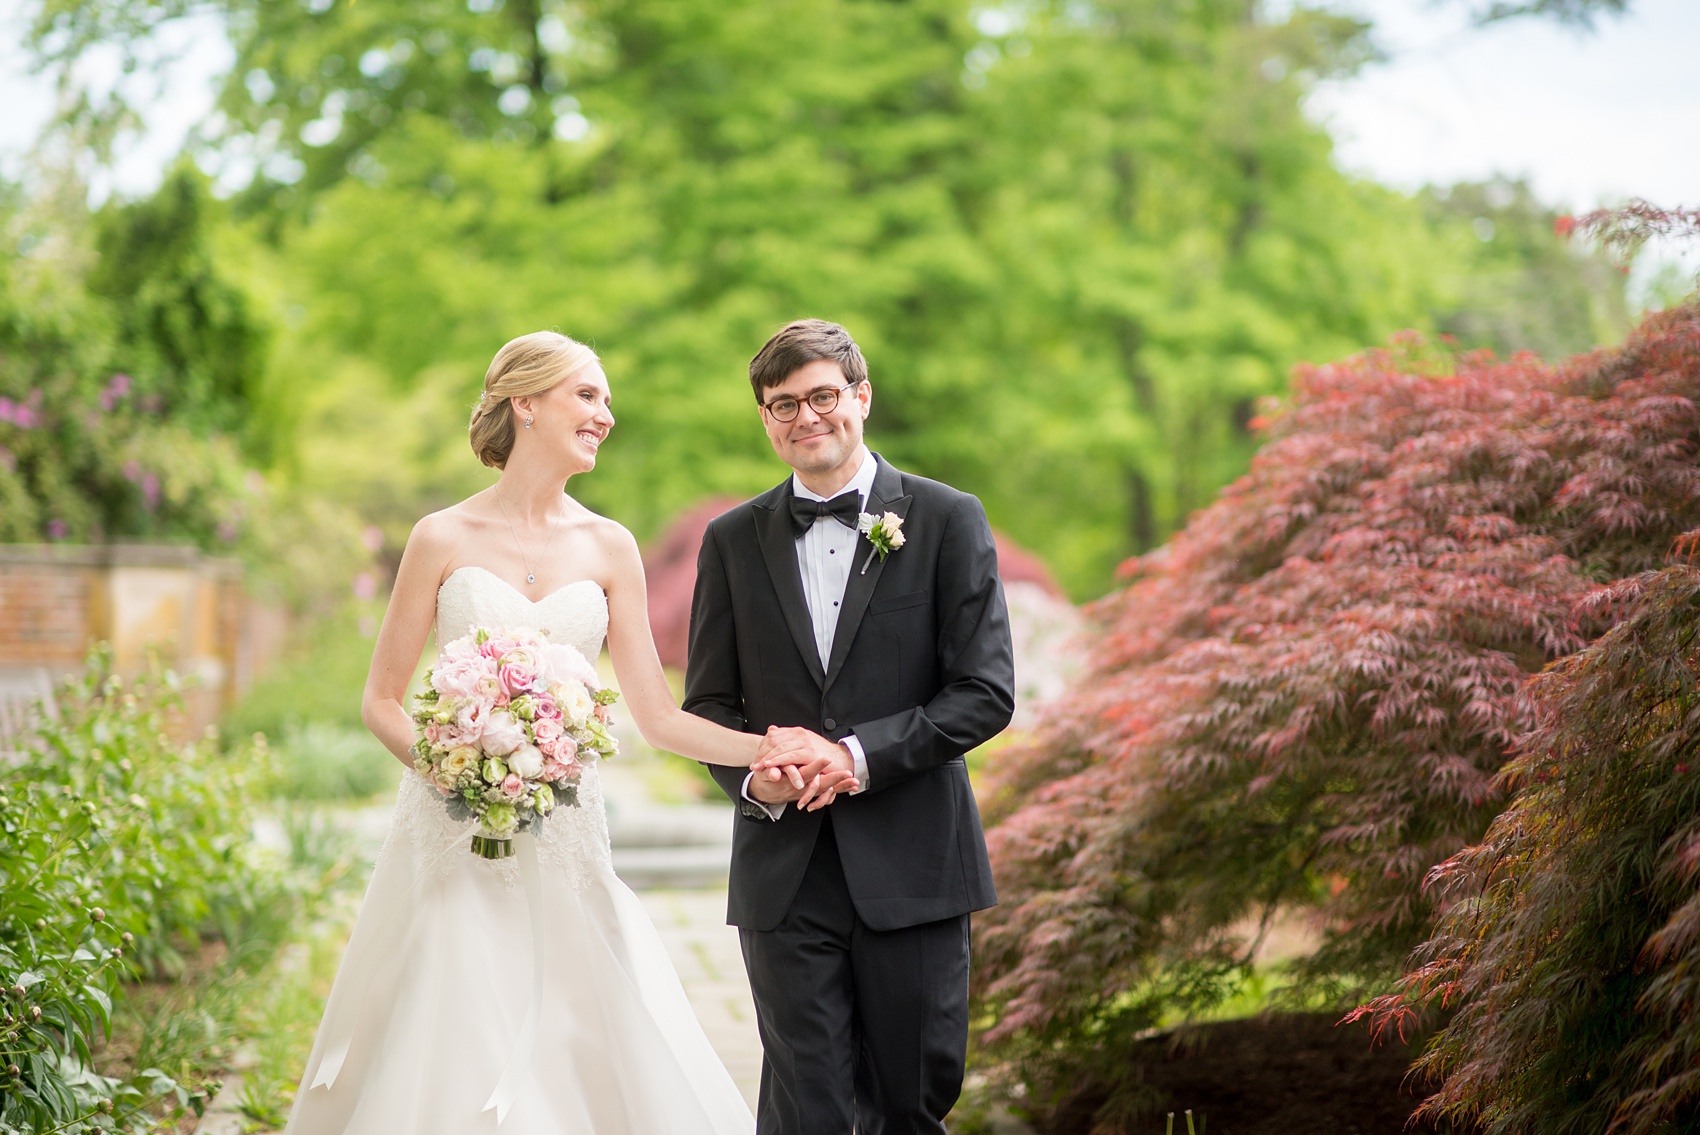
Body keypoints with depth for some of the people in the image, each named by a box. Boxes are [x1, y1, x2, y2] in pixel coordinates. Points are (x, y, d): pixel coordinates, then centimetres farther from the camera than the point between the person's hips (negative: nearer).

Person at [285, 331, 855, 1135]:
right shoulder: (445, 540, -1)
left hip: (565, 838, 2)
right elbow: (381, 701, 3)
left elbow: (656, 716, 4)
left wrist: (771, 750, -10)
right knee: (451, 1060, -4)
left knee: (581, 1056, -2)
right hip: (457, 838, -2)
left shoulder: (609, 549, 7)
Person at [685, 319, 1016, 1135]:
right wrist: (752, 776, -11)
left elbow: (985, 692, -5)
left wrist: (856, 757, -16)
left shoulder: (946, 521, 1)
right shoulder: (733, 540, 10)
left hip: (910, 863, -1)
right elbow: (708, 702, 11)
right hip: (785, 874, 1)